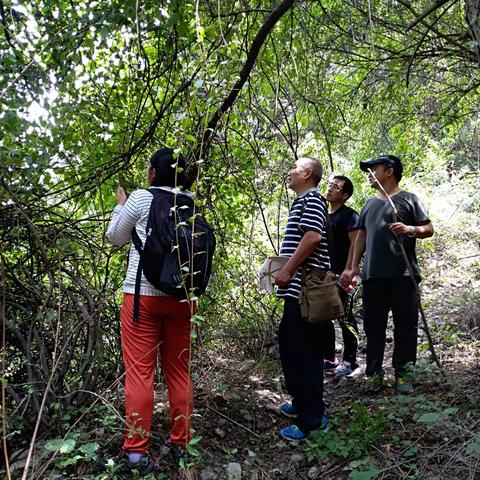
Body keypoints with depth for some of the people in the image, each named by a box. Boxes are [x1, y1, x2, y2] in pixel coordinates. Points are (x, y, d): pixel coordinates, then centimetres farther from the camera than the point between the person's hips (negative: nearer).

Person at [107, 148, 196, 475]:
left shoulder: (142, 197, -2)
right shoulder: (192, 204, 8)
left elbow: (115, 237, 9)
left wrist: (121, 204, 22)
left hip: (143, 294, -4)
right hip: (182, 296, 4)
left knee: (139, 372, 1)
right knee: (179, 371, 12)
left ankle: (136, 452, 4)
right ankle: (181, 445, 19)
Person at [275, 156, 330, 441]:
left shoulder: (312, 198, -8)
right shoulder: (303, 201, 22)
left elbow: (313, 236, -22)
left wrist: (287, 271, -19)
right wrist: (284, 269, 18)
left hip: (305, 288, -10)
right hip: (298, 289, 10)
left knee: (304, 352, -6)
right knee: (290, 347, 18)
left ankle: (312, 419, 3)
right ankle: (302, 403, 31)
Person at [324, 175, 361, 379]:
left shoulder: (349, 215, -7)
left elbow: (355, 243, -14)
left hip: (340, 275, -8)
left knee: (345, 317, -1)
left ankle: (350, 361, 10)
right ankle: (329, 358, 23)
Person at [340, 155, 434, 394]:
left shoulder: (409, 199, 5)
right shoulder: (369, 203, 21)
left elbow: (429, 229, 2)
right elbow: (361, 236, 21)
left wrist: (410, 229, -18)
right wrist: (353, 267, 14)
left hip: (403, 275, -4)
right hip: (373, 275, 4)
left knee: (405, 325, 1)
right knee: (373, 326, 5)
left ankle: (401, 372, 11)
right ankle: (374, 372, 13)